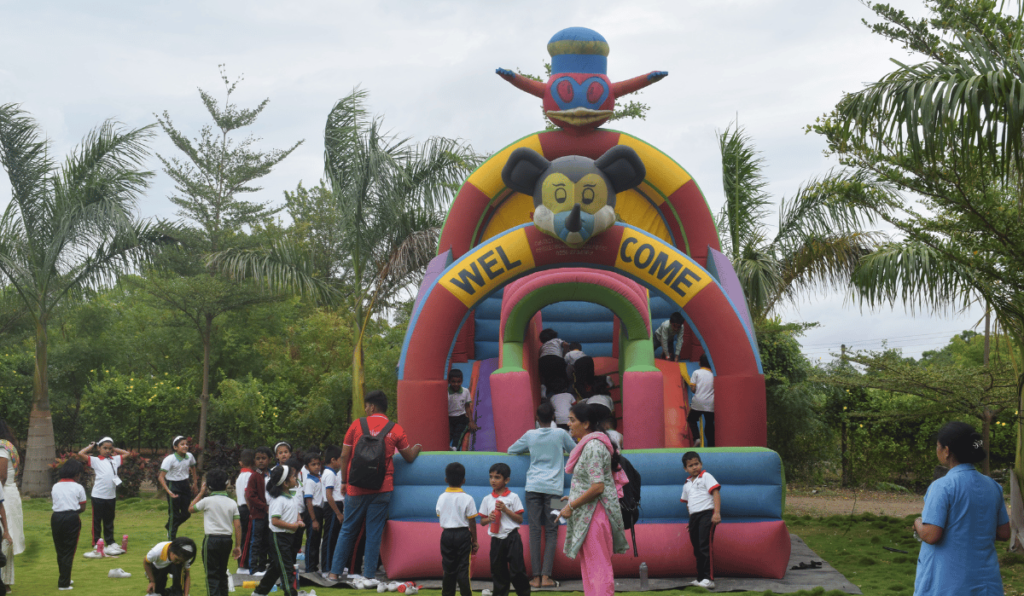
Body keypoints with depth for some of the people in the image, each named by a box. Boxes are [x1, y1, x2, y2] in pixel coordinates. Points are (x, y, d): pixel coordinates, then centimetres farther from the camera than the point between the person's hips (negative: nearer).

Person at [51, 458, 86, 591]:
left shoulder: (55, 486, 10)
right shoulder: (78, 487, -1)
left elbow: (54, 500, 5)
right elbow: (82, 508, 1)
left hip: (56, 518, 4)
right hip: (72, 519, -4)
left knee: (60, 551, 16)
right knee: (69, 552, 1)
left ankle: (64, 579, 27)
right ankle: (64, 583, -2)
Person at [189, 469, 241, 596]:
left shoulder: (207, 501, -9)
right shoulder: (232, 503, 1)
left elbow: (191, 509, 8)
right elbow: (238, 525, -1)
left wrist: (201, 493, 13)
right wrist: (238, 546, 5)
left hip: (211, 539, -4)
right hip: (227, 539, 4)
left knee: (211, 574, -3)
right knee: (222, 572, 19)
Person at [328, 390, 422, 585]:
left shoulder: (357, 424, -1)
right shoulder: (396, 430, 0)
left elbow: (344, 456, 1)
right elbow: (409, 457, 11)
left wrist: (344, 481, 12)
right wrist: (417, 448, 33)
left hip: (356, 488, 0)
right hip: (382, 489, 0)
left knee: (348, 530, 12)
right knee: (374, 533, 5)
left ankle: (335, 571, 14)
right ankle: (369, 575, 5)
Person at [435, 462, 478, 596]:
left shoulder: (441, 498, 1)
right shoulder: (467, 499, -10)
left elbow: (439, 517, 7)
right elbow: (472, 523, -6)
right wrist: (475, 541, 3)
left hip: (446, 534, 3)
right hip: (463, 535, -3)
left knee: (448, 568, 10)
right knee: (463, 568, -1)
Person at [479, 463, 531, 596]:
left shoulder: (513, 497, -2)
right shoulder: (487, 499, 6)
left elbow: (520, 519, -3)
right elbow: (482, 521, 11)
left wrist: (505, 510, -14)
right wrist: (489, 518, -11)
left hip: (512, 538, -3)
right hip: (496, 539, 3)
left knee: (517, 568, -4)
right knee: (498, 570, 9)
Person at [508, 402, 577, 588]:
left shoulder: (530, 435, 7)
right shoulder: (560, 434, 4)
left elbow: (511, 450, 21)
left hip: (533, 487, 1)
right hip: (553, 487, -1)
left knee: (535, 531, 1)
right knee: (551, 532, 2)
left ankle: (536, 576, -4)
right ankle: (546, 576, -7)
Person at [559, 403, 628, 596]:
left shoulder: (593, 446, -18)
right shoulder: (589, 444, 13)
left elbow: (597, 487, -23)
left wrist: (572, 506, -17)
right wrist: (573, 499, 14)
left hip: (595, 514, -10)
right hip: (588, 515, 10)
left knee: (598, 567, -6)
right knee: (589, 566, 14)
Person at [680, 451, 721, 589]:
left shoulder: (706, 477, -2)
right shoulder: (687, 484, 18)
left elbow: (716, 493, -11)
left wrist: (717, 512, -20)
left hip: (706, 514, -7)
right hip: (694, 516, 7)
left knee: (705, 547, -16)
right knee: (697, 548, 10)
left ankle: (709, 579, -19)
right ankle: (700, 578, 18)